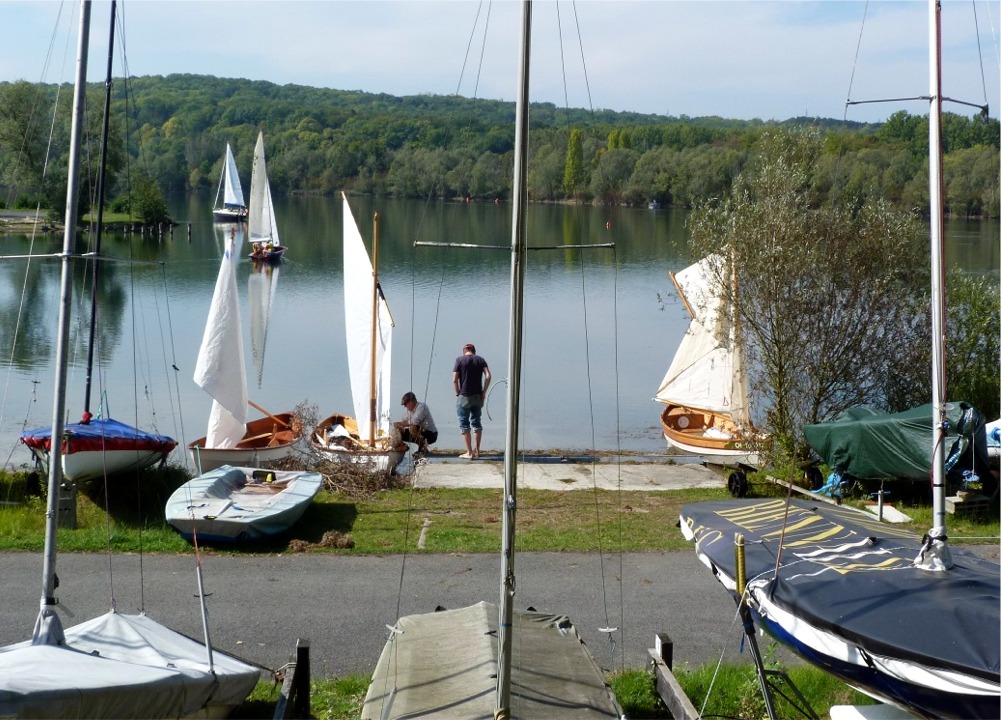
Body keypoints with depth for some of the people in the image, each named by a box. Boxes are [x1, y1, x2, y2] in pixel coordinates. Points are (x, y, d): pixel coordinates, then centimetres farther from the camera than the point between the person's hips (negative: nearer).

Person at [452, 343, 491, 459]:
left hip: (464, 397, -4)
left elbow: (454, 380, -10)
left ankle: (469, 452, 1)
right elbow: (488, 376, -7)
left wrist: (457, 393, 2)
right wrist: (483, 392, 0)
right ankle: (476, 451, 19)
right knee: (476, 422, 15)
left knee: (464, 424, 3)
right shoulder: (480, 360, 5)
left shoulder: (459, 360, -3)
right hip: (478, 396, 4)